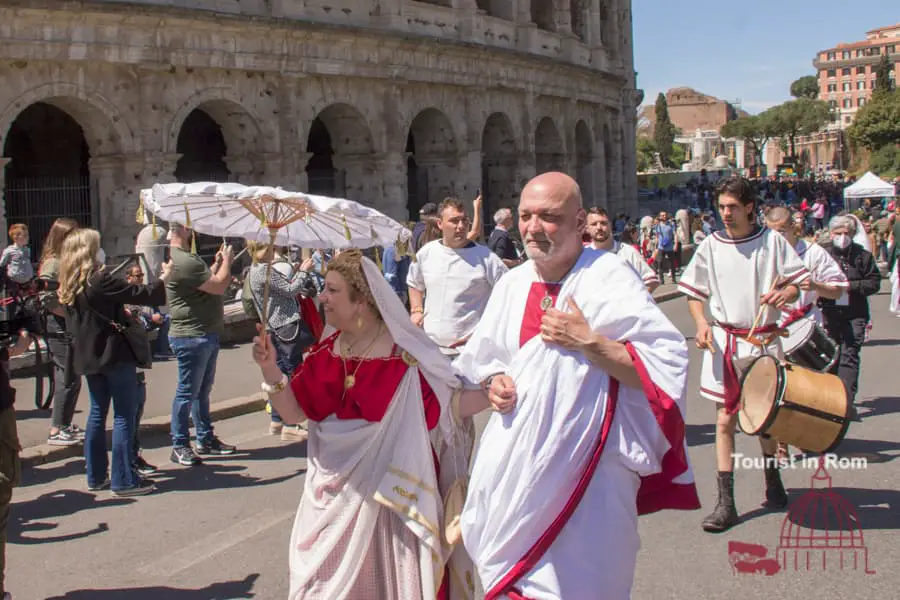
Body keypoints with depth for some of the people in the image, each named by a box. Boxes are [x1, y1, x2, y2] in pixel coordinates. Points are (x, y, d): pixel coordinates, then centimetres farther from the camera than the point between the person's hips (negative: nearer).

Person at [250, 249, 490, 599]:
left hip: (390, 490, -5)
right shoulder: (325, 353, 3)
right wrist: (270, 369, -10)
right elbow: (294, 412, 3)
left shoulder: (404, 353, -13)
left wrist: (491, 393, -27)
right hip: (334, 494, 5)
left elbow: (449, 405, -11)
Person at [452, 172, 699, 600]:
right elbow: (481, 359, 20)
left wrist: (588, 341, -24)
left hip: (586, 469, -5)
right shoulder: (512, 284, 7)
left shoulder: (609, 277, -12)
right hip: (514, 464, 6)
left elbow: (669, 364, -19)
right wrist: (493, 381, -1)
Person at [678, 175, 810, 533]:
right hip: (725, 340, 0)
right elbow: (694, 292, 7)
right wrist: (701, 324, -10)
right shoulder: (711, 246, 0)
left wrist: (783, 294, -23)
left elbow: (797, 284, 0)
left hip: (765, 339, 0)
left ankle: (773, 481, 37)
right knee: (725, 420, -2)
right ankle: (725, 502, 1)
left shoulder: (772, 241, -1)